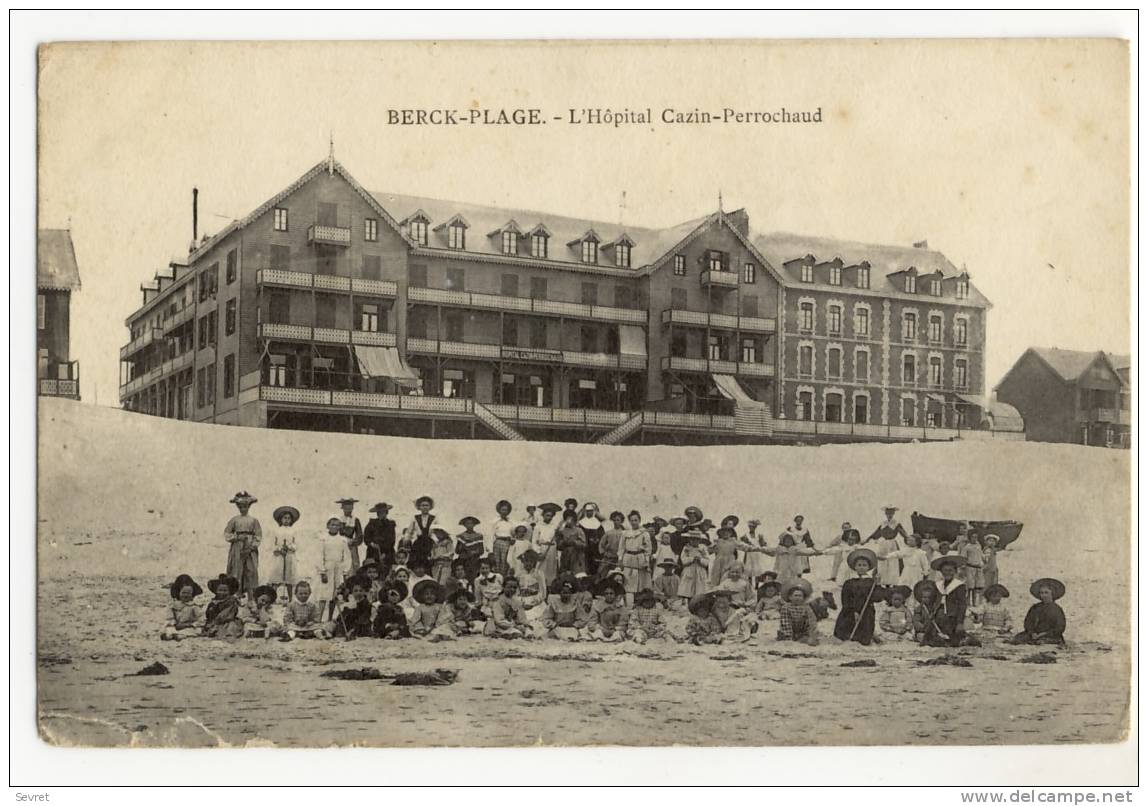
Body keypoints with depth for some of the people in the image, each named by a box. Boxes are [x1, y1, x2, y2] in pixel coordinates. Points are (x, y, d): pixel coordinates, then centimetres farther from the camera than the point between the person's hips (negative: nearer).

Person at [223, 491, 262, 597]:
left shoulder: (253, 520, 5)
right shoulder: (234, 520, 6)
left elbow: (258, 536, 2)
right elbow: (226, 534, 6)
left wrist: (251, 547, -10)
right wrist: (237, 537, -10)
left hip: (250, 551, 0)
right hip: (237, 550, 0)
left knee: (251, 572, -5)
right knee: (237, 572, -3)